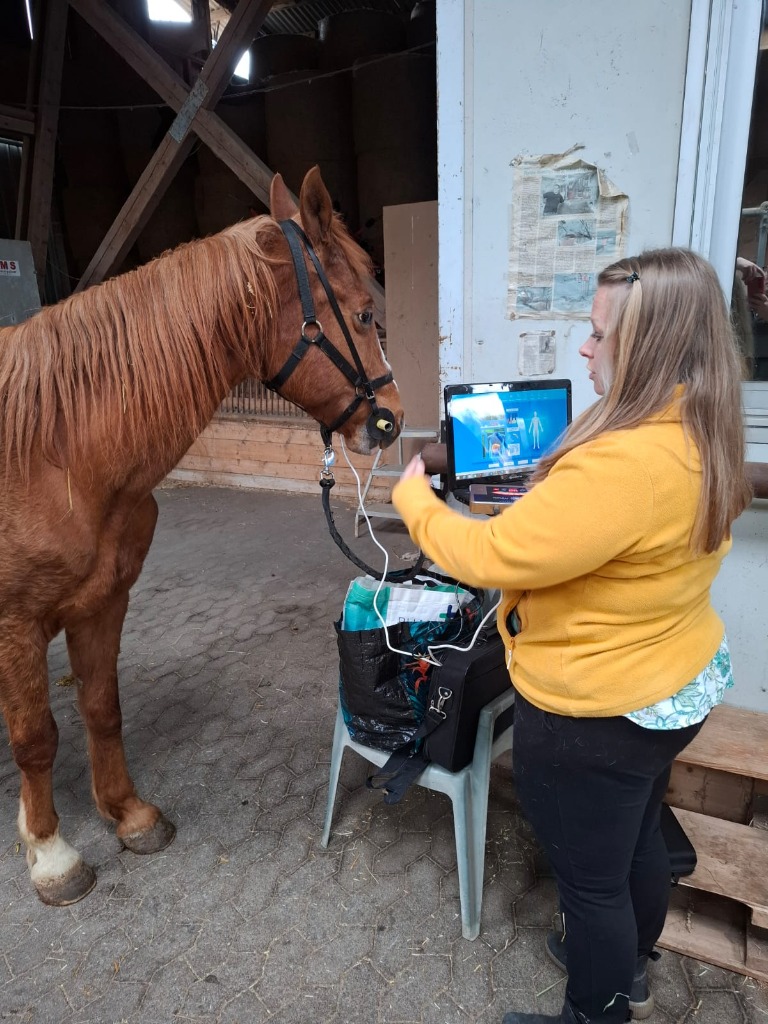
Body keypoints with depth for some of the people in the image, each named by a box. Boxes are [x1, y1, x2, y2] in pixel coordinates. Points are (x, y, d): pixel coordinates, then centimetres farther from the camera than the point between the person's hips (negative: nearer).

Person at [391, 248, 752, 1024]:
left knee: (590, 877, 16)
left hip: (594, 714, -9)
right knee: (638, 841, 30)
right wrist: (545, 484, 9)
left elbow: (490, 558, -28)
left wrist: (412, 497, -12)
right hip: (674, 687, 10)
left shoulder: (624, 462, -34)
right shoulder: (700, 438, -2)